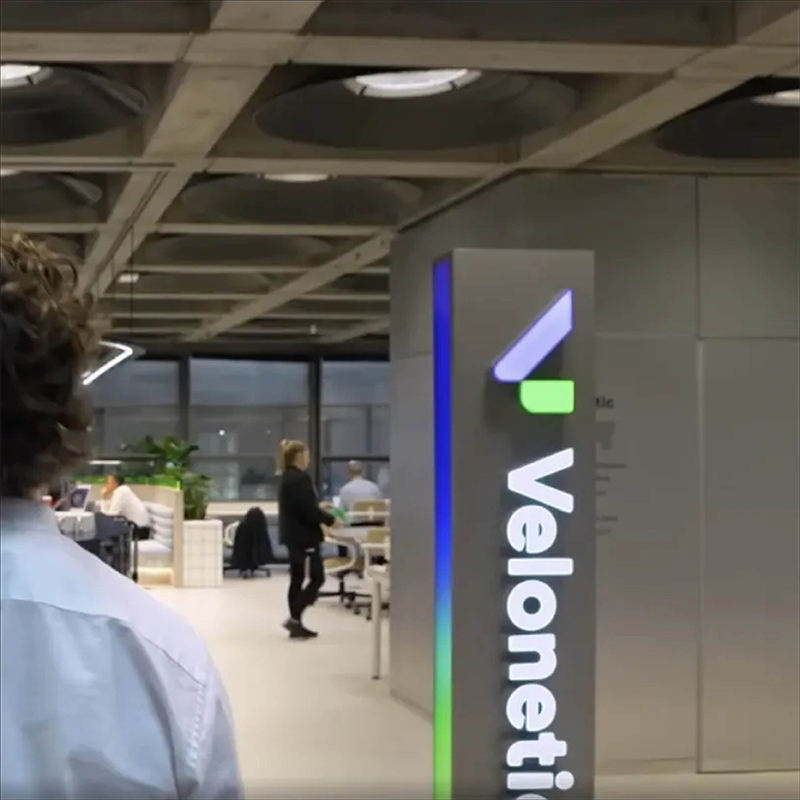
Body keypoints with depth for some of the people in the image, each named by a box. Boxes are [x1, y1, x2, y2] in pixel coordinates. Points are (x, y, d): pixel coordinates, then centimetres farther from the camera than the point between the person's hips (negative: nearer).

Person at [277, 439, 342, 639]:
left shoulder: (287, 478, 12)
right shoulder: (301, 478, -18)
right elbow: (308, 510, -23)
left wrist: (319, 509, 25)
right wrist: (331, 520, -11)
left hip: (293, 535, 10)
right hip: (304, 536, -10)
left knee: (297, 578, 12)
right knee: (317, 578, -5)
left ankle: (296, 624, 14)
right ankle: (294, 618, -10)